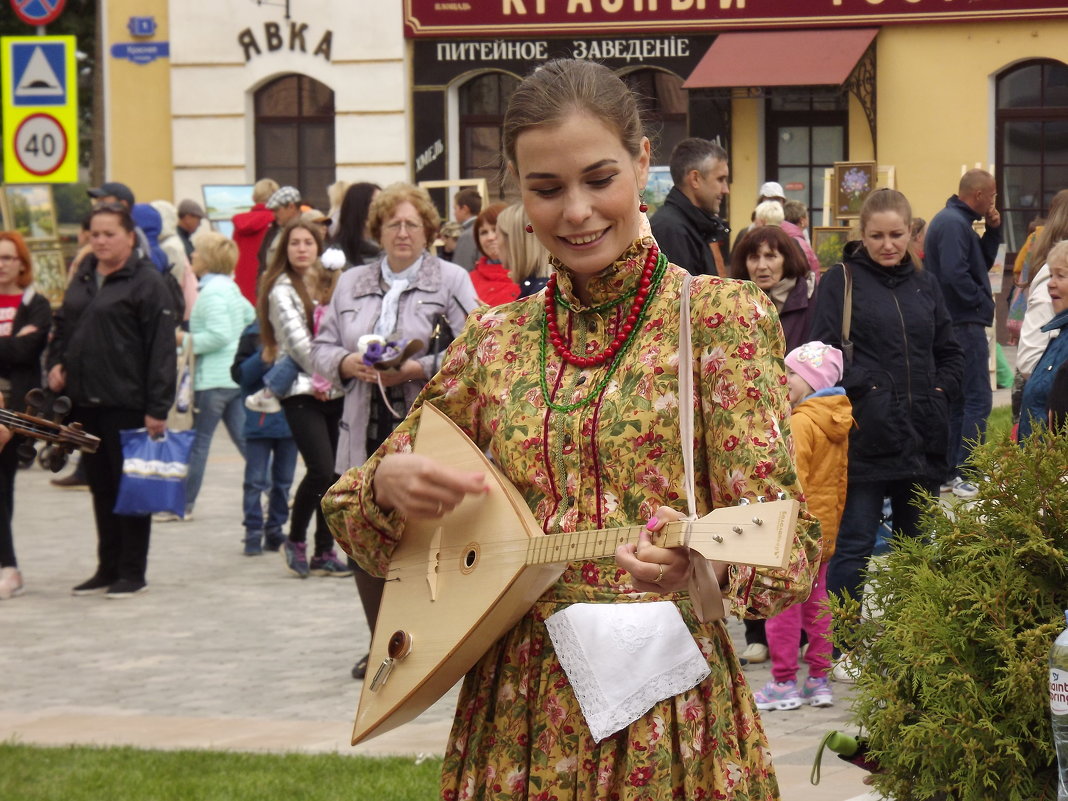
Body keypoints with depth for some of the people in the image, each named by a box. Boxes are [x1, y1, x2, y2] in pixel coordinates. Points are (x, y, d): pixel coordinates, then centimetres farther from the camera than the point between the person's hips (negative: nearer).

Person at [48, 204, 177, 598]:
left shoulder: (147, 283, -9)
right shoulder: (82, 279, 13)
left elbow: (162, 348, -14)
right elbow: (63, 326, 25)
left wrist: (157, 407, -18)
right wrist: (56, 362, 5)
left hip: (126, 403, -7)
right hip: (85, 402, 7)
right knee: (101, 487, 13)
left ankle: (133, 572, 7)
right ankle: (108, 567, 21)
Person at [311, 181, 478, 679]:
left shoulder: (451, 281, 1)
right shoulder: (352, 284, 16)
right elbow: (322, 348, 16)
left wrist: (419, 369, -17)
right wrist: (348, 364, -6)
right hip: (366, 434, 5)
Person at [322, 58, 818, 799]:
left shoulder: (720, 316, -4)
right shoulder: (493, 341, 8)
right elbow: (354, 514, 14)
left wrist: (698, 559, -34)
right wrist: (388, 482, -9)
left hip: (664, 707, -4)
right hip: (511, 715, 4)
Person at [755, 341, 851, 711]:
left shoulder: (800, 423, -18)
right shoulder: (837, 423, 9)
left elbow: (793, 480, -22)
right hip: (824, 529, 9)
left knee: (783, 605, -2)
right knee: (816, 602, 14)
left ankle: (784, 683, 1)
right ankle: (819, 680, 17)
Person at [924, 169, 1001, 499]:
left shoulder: (952, 220, 16)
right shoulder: (954, 224, -17)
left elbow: (983, 262, 20)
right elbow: (955, 274, -28)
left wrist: (993, 230, 8)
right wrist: (982, 301, -15)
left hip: (956, 325, 11)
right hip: (965, 324, -11)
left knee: (955, 401, 14)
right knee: (978, 400, -8)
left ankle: (947, 473, 17)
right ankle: (965, 475, -9)